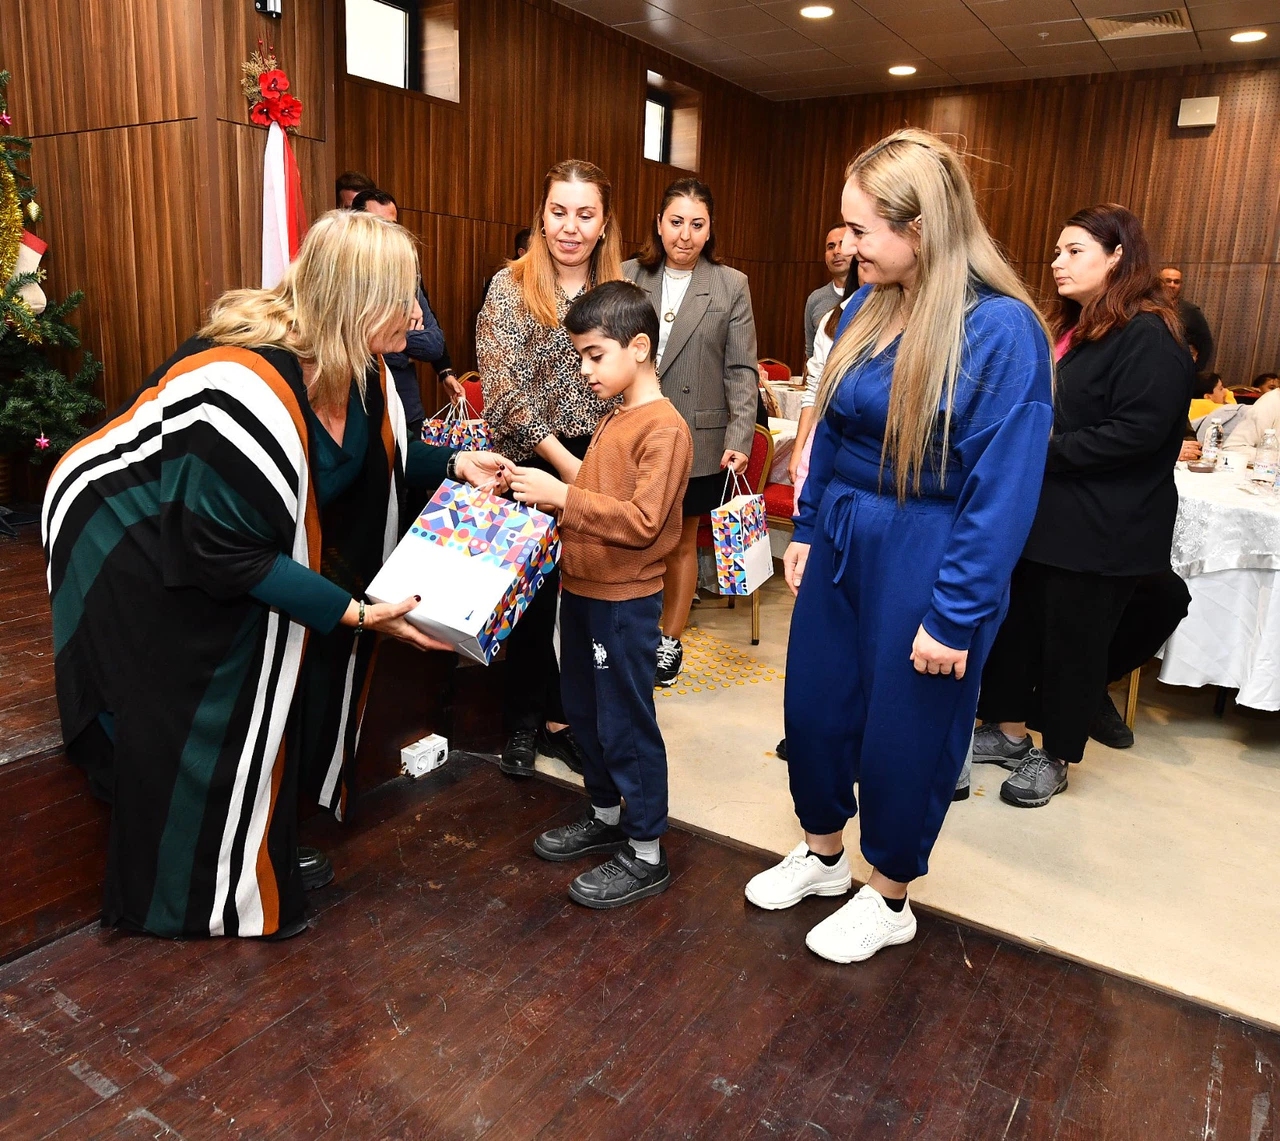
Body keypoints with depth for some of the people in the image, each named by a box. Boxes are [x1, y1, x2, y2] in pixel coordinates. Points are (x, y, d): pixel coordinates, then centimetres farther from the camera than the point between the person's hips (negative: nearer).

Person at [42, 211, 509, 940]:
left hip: (214, 536, 8)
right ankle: (199, 899, 26)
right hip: (140, 560, -8)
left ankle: (263, 859, 36)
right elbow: (229, 552, -33)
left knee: (266, 707, 15)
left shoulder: (356, 371, -13)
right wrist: (355, 613, -33)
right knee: (187, 732, 3)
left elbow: (373, 453, 9)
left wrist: (453, 465, -4)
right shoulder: (246, 387, -39)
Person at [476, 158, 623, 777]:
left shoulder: (616, 293, 7)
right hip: (532, 468, -3)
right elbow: (505, 391, -13)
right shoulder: (511, 288, -5)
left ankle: (561, 716, 25)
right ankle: (523, 721, 25)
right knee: (533, 596, 7)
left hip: (596, 468, 3)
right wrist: (566, 463, -18)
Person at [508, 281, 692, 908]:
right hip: (582, 587, 9)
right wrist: (545, 489, 1)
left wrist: (563, 495, -24)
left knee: (626, 724, 1)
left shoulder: (664, 428, -17)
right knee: (584, 711, 20)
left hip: (624, 601, -9)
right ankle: (607, 815, 39)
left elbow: (641, 521, -24)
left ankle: (646, 854, 17)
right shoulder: (614, 418, 12)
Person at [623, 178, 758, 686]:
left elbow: (741, 371, 0)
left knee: (681, 542, 11)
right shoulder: (629, 277, 5)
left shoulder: (731, 286, 2)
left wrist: (740, 439, -9)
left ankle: (670, 640, 27)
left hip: (697, 439, -1)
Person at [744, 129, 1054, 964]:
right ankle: (823, 853, 42)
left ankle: (888, 899, 35)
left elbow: (1003, 488, -18)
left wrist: (955, 617, -17)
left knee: (903, 732, 10)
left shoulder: (1000, 330, -18)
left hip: (926, 560, -6)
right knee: (814, 703, 16)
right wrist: (808, 529, 11)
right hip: (843, 541, 7)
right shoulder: (867, 307, 3)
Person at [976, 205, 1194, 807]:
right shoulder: (1071, 329, 15)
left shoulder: (1149, 337, -14)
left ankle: (1054, 757, 21)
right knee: (1014, 623, 13)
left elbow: (1137, 432, -23)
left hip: (1100, 531, -9)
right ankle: (1007, 732, 30)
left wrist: (1045, 453, -21)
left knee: (1072, 642, 4)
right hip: (1042, 514, 9)